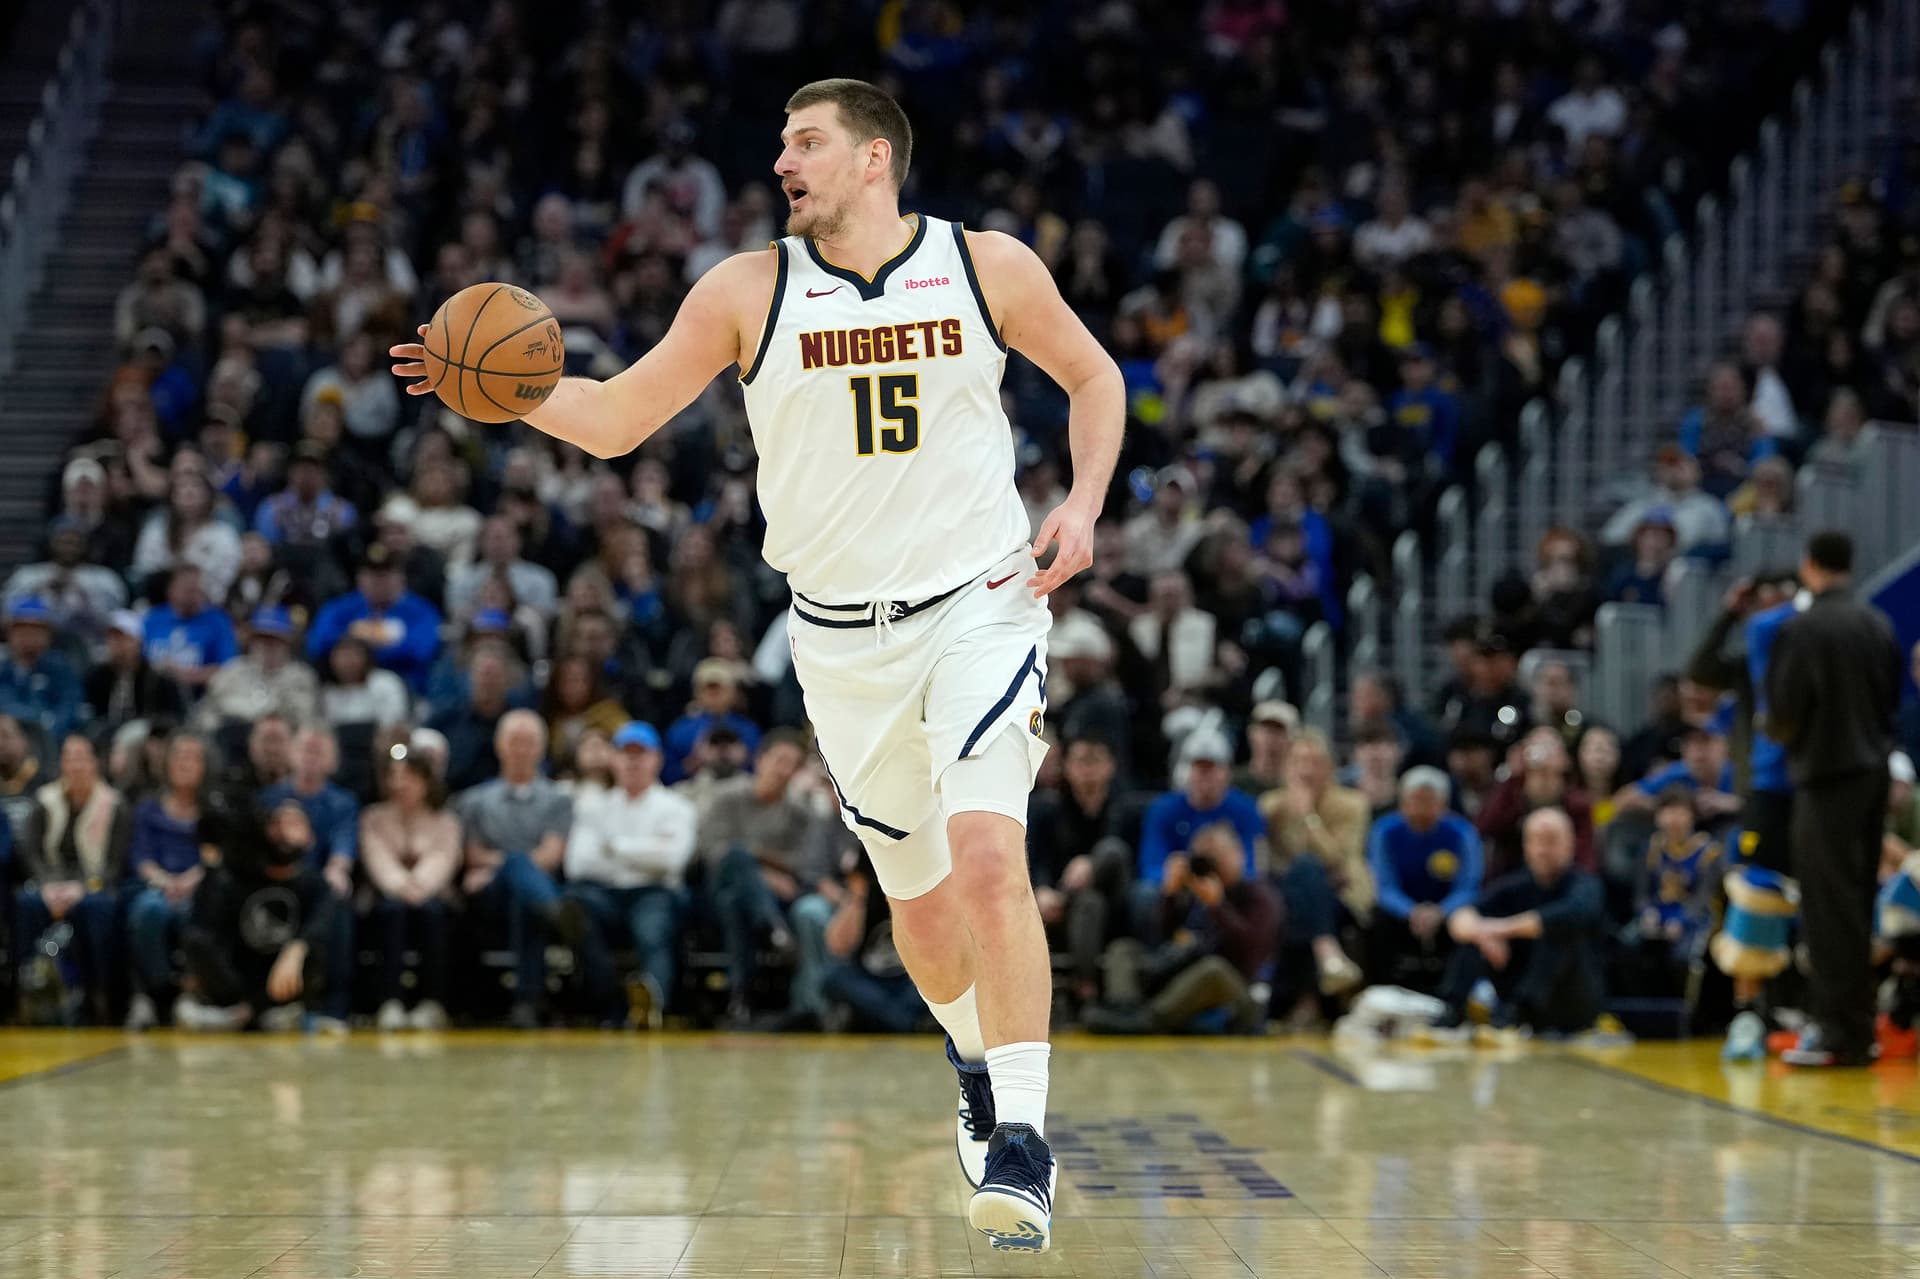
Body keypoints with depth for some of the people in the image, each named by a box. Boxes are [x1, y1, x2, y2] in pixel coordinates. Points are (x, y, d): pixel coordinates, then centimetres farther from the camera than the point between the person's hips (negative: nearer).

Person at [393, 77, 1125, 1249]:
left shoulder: (988, 268, -4)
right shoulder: (748, 292, -2)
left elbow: (1093, 375, 11)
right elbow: (615, 419, 0)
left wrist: (1084, 505, -5)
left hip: (982, 603, -3)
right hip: (842, 635, 3)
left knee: (988, 857, -22)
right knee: (917, 896, 12)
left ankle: (1024, 1139, -18)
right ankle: (977, 1062, 42)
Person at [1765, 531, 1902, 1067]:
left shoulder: (1801, 631, -14)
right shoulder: (1879, 626, 4)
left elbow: (1784, 710, -14)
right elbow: (1893, 696, 9)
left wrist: (1779, 732, 7)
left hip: (1827, 772, -6)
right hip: (1874, 770, 6)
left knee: (1831, 904, -2)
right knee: (1857, 900, 14)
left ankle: (1842, 1033, -3)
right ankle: (1854, 1022, 18)